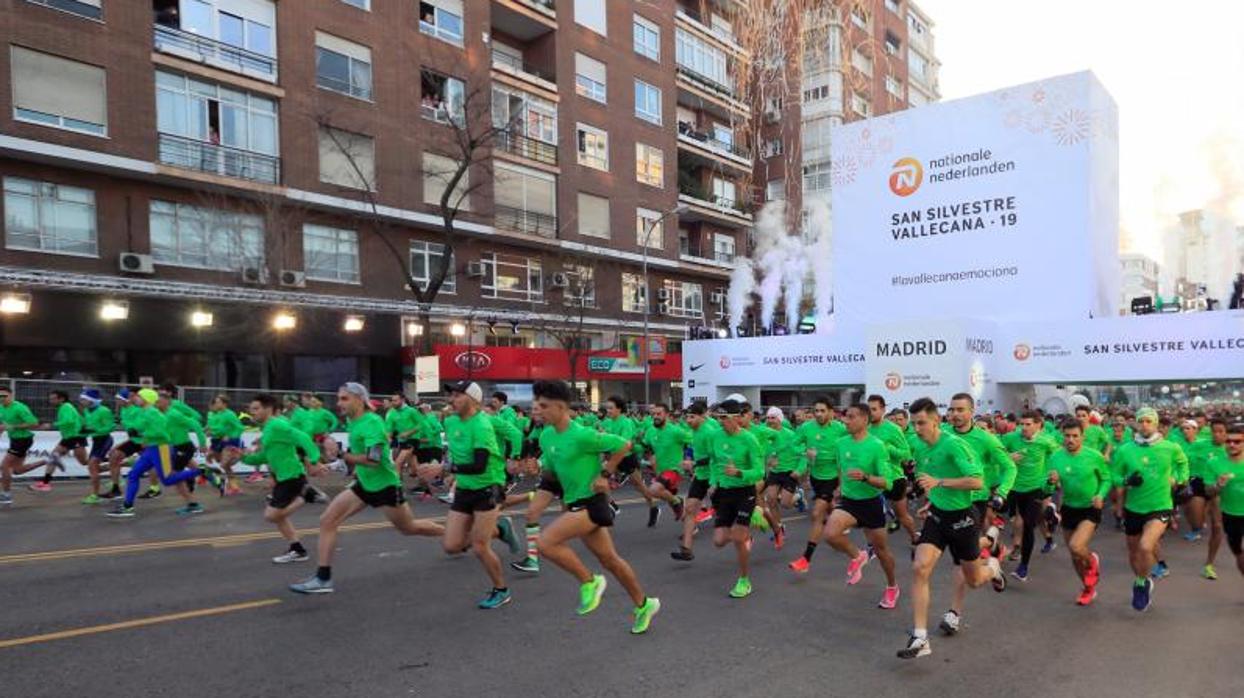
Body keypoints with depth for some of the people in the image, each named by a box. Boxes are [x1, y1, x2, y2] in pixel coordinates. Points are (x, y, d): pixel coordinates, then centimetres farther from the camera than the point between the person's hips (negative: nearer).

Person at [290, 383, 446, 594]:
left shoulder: (372, 422, -23)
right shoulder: (351, 422, 4)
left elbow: (373, 460, -31)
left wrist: (342, 456, -27)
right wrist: (358, 468, 16)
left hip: (385, 485, -8)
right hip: (364, 484, 8)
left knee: (409, 528, 10)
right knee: (327, 520, -5)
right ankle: (323, 578, 0)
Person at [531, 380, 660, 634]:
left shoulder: (582, 435, -20)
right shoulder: (546, 436, 4)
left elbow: (624, 445, -12)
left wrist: (604, 474, -12)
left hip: (591, 503, -8)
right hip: (575, 503, 8)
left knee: (546, 542, -21)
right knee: (609, 559, 16)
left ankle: (589, 582, -2)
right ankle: (644, 604, 32)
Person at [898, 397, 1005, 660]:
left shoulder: (953, 444, -20)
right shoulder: (921, 450, 1)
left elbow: (977, 481, -28)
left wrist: (939, 482, -33)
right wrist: (930, 497, 9)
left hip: (961, 517, -5)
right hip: (936, 515, 5)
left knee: (973, 580, 13)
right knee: (920, 568, -16)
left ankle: (992, 567, 51)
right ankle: (920, 638, -13)